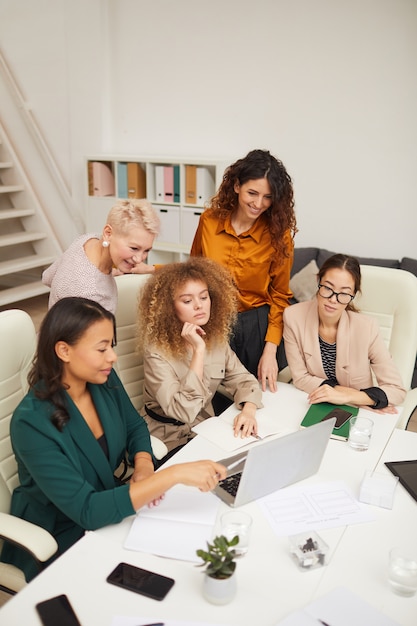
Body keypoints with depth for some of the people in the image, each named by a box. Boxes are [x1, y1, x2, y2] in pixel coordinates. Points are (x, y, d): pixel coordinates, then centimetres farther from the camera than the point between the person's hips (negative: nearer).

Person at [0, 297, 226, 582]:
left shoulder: (104, 380, -10)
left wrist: (144, 466, -15)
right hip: (59, 544, -5)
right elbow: (87, 511, -33)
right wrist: (174, 474, -40)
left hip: (110, 505, 6)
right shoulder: (32, 423, -29)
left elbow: (136, 427, 7)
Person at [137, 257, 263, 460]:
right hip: (170, 440, -6)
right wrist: (198, 350, -32)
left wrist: (248, 410, -23)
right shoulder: (157, 351, -21)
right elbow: (183, 411, -30)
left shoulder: (216, 338, -2)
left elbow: (243, 379, -1)